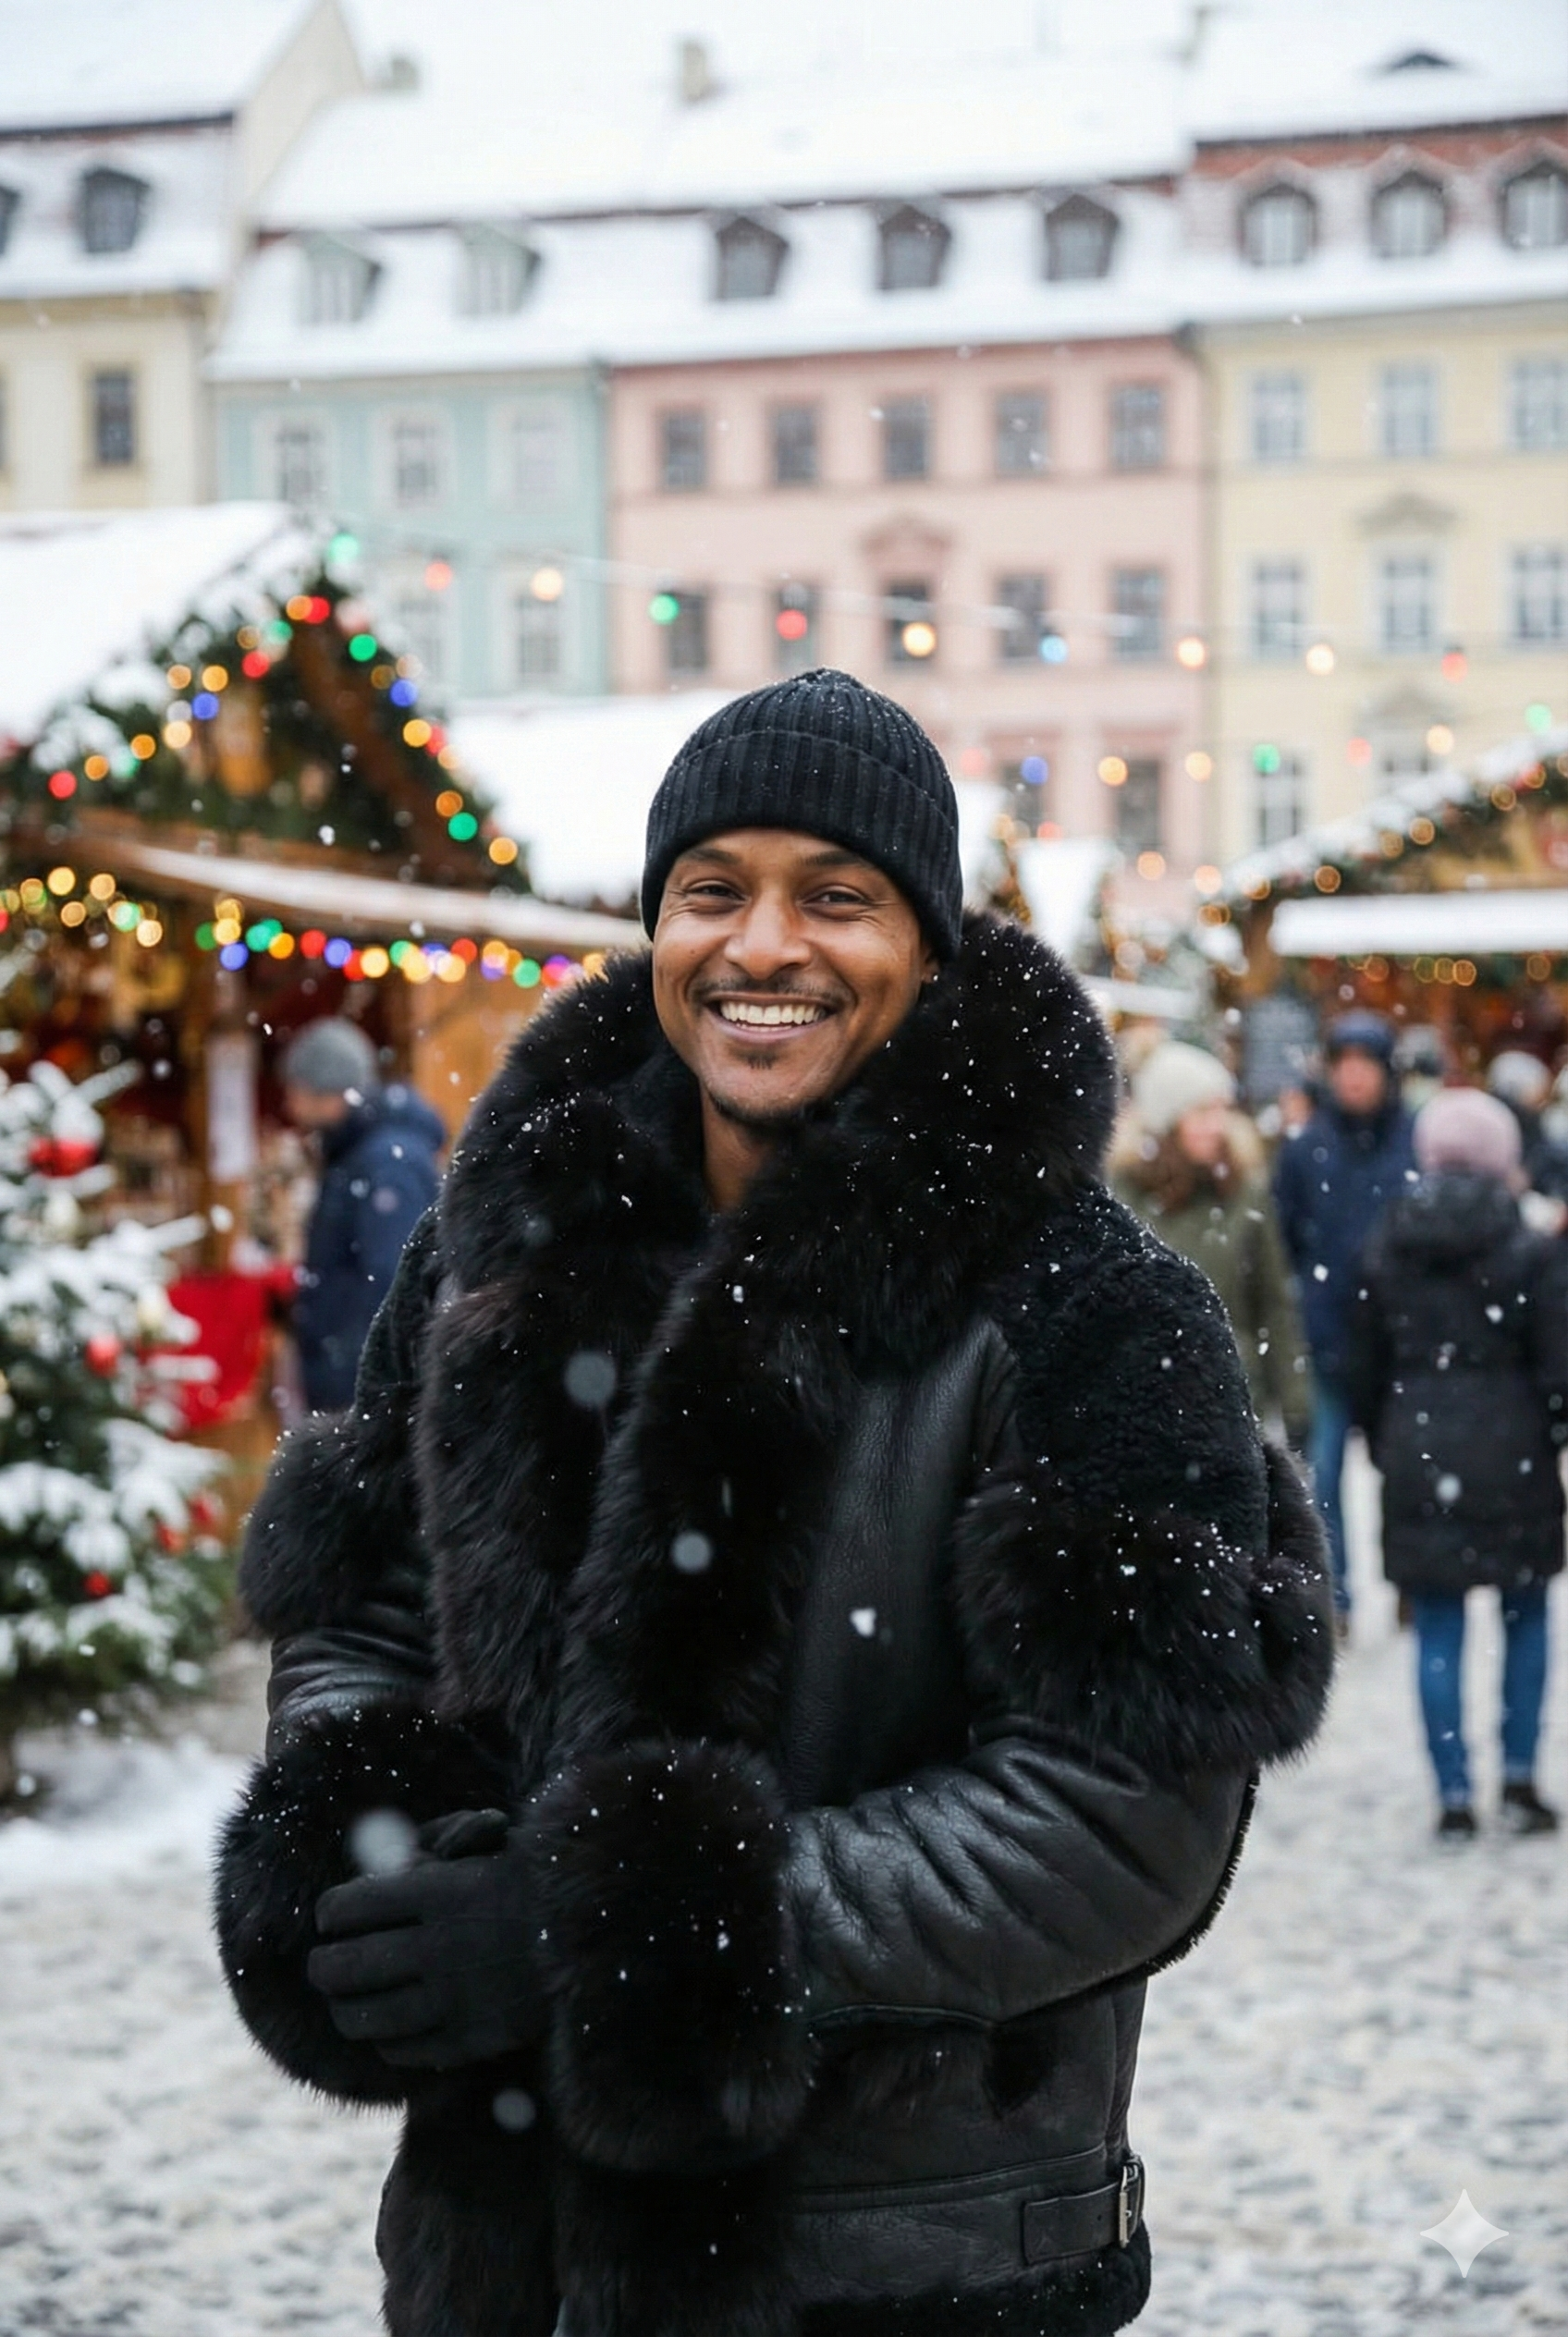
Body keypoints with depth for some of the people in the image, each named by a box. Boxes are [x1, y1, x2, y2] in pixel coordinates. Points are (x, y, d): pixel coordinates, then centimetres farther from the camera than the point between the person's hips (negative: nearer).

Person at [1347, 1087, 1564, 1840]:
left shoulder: (1387, 1247, 4)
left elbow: (1366, 1363, 10)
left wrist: (1384, 1444, 20)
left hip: (1418, 1451, 3)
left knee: (1438, 1630, 6)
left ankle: (1454, 1794, 5)